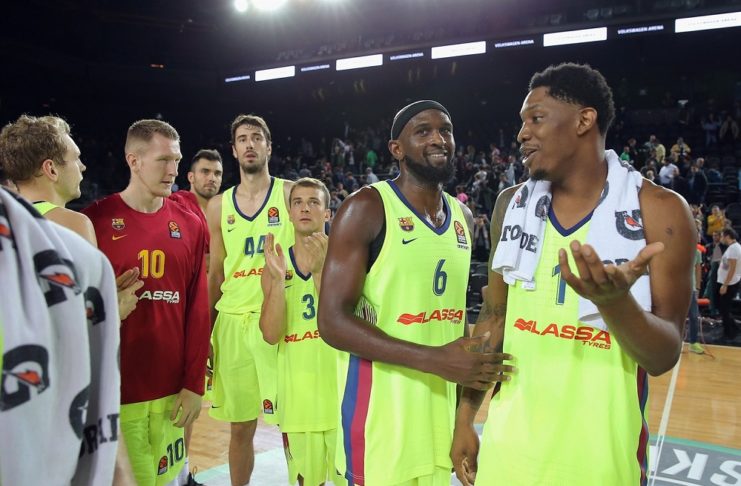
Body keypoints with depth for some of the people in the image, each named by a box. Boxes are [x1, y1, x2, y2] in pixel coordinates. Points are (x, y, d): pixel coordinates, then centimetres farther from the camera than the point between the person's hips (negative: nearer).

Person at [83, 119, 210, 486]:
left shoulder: (189, 225, 4)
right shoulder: (94, 220, -7)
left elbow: (198, 309, 3)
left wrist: (194, 383, 0)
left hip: (172, 390, 3)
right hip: (113, 392, -3)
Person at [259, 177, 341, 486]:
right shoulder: (277, 263, 4)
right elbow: (271, 334, -7)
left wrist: (319, 271, -26)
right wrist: (277, 278, -18)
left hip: (339, 382, -3)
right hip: (297, 389, 3)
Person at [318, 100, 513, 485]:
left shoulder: (463, 218, 9)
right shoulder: (367, 208, -12)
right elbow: (333, 322, -18)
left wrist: (476, 364, 2)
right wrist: (435, 359, -24)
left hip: (443, 406, 7)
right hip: (381, 413, -6)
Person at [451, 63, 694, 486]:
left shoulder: (660, 211, -10)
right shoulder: (512, 205, 1)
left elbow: (664, 357, -10)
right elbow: (494, 315, 7)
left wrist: (614, 300, -30)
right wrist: (466, 415, 6)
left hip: (601, 451, -3)